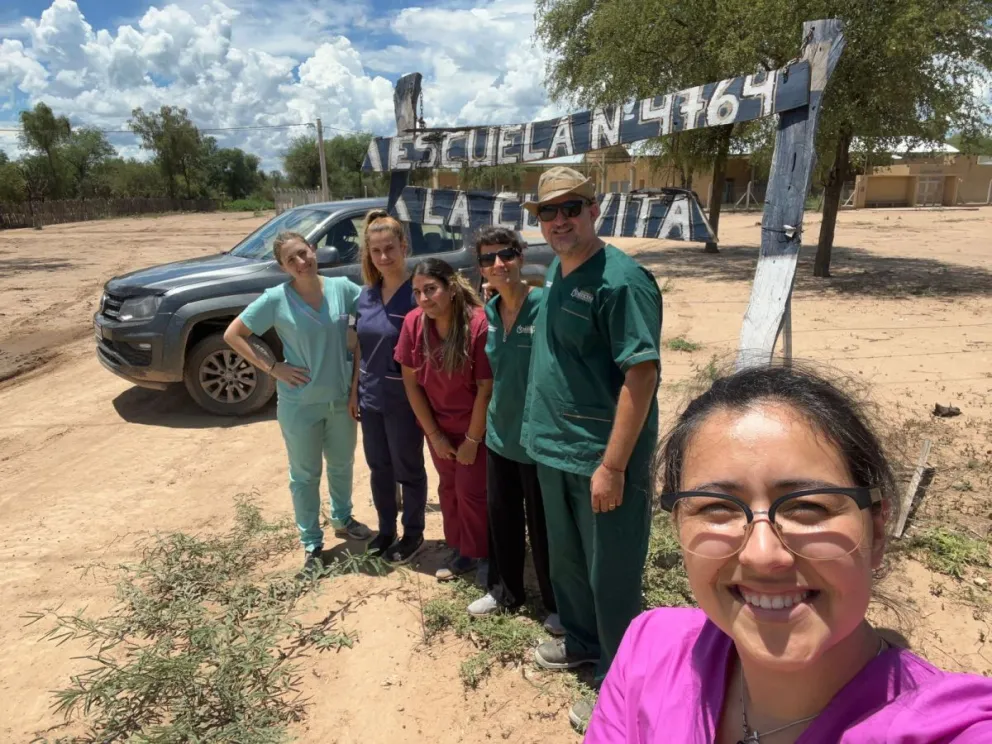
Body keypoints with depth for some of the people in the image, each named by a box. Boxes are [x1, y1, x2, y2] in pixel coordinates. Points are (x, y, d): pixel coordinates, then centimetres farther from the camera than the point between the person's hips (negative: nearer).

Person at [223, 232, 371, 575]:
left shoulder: (342, 287, -7)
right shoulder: (276, 299, -13)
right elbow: (232, 334, -8)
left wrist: (360, 366, -4)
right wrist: (272, 368, -14)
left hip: (342, 397, 3)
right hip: (300, 403, -3)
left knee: (342, 465, 21)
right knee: (305, 475, 12)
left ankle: (342, 519, 46)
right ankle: (311, 543, 29)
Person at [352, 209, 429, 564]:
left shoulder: (417, 293, -16)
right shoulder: (366, 294, 4)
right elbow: (361, 348, 11)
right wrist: (354, 389, 11)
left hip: (404, 400, -6)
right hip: (371, 398, 6)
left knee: (408, 470, 11)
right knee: (378, 467, 19)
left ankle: (413, 535, 31)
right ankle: (386, 529, 39)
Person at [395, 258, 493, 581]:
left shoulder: (478, 323, -27)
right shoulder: (414, 322, -14)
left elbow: (485, 388, -20)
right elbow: (410, 382, -7)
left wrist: (472, 440, -14)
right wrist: (434, 434, -5)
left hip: (475, 424, -4)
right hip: (438, 425, 5)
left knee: (471, 491, 3)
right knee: (448, 488, 17)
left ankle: (482, 554, 26)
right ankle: (460, 550, 36)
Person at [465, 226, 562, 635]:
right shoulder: (489, 312, 4)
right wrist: (489, 418, 16)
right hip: (499, 433, 6)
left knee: (543, 524, 9)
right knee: (501, 516, 19)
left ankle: (557, 604, 31)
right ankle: (504, 590, 41)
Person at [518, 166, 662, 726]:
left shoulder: (621, 280, -19)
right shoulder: (557, 270, 7)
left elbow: (642, 374, -23)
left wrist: (613, 465, -25)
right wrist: (544, 431, 14)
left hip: (602, 458, -8)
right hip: (554, 449, 8)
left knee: (612, 576, 9)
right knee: (567, 560, 24)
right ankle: (582, 641, 48)